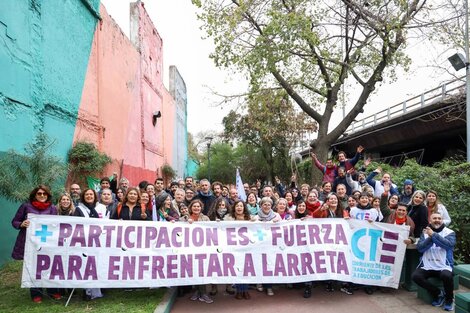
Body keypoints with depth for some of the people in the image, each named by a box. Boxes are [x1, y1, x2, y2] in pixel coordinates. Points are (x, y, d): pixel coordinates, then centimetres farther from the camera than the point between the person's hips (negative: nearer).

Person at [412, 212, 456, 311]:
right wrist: (430, 238, -15)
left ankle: (449, 299, -3)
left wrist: (434, 235, -19)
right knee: (415, 276, -23)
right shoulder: (425, 232, 10)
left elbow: (449, 244, -17)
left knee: (447, 276, -34)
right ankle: (438, 293, 2)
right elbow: (420, 248, -3)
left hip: (443, 266, -2)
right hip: (427, 266, 2)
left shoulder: (449, 232, 4)